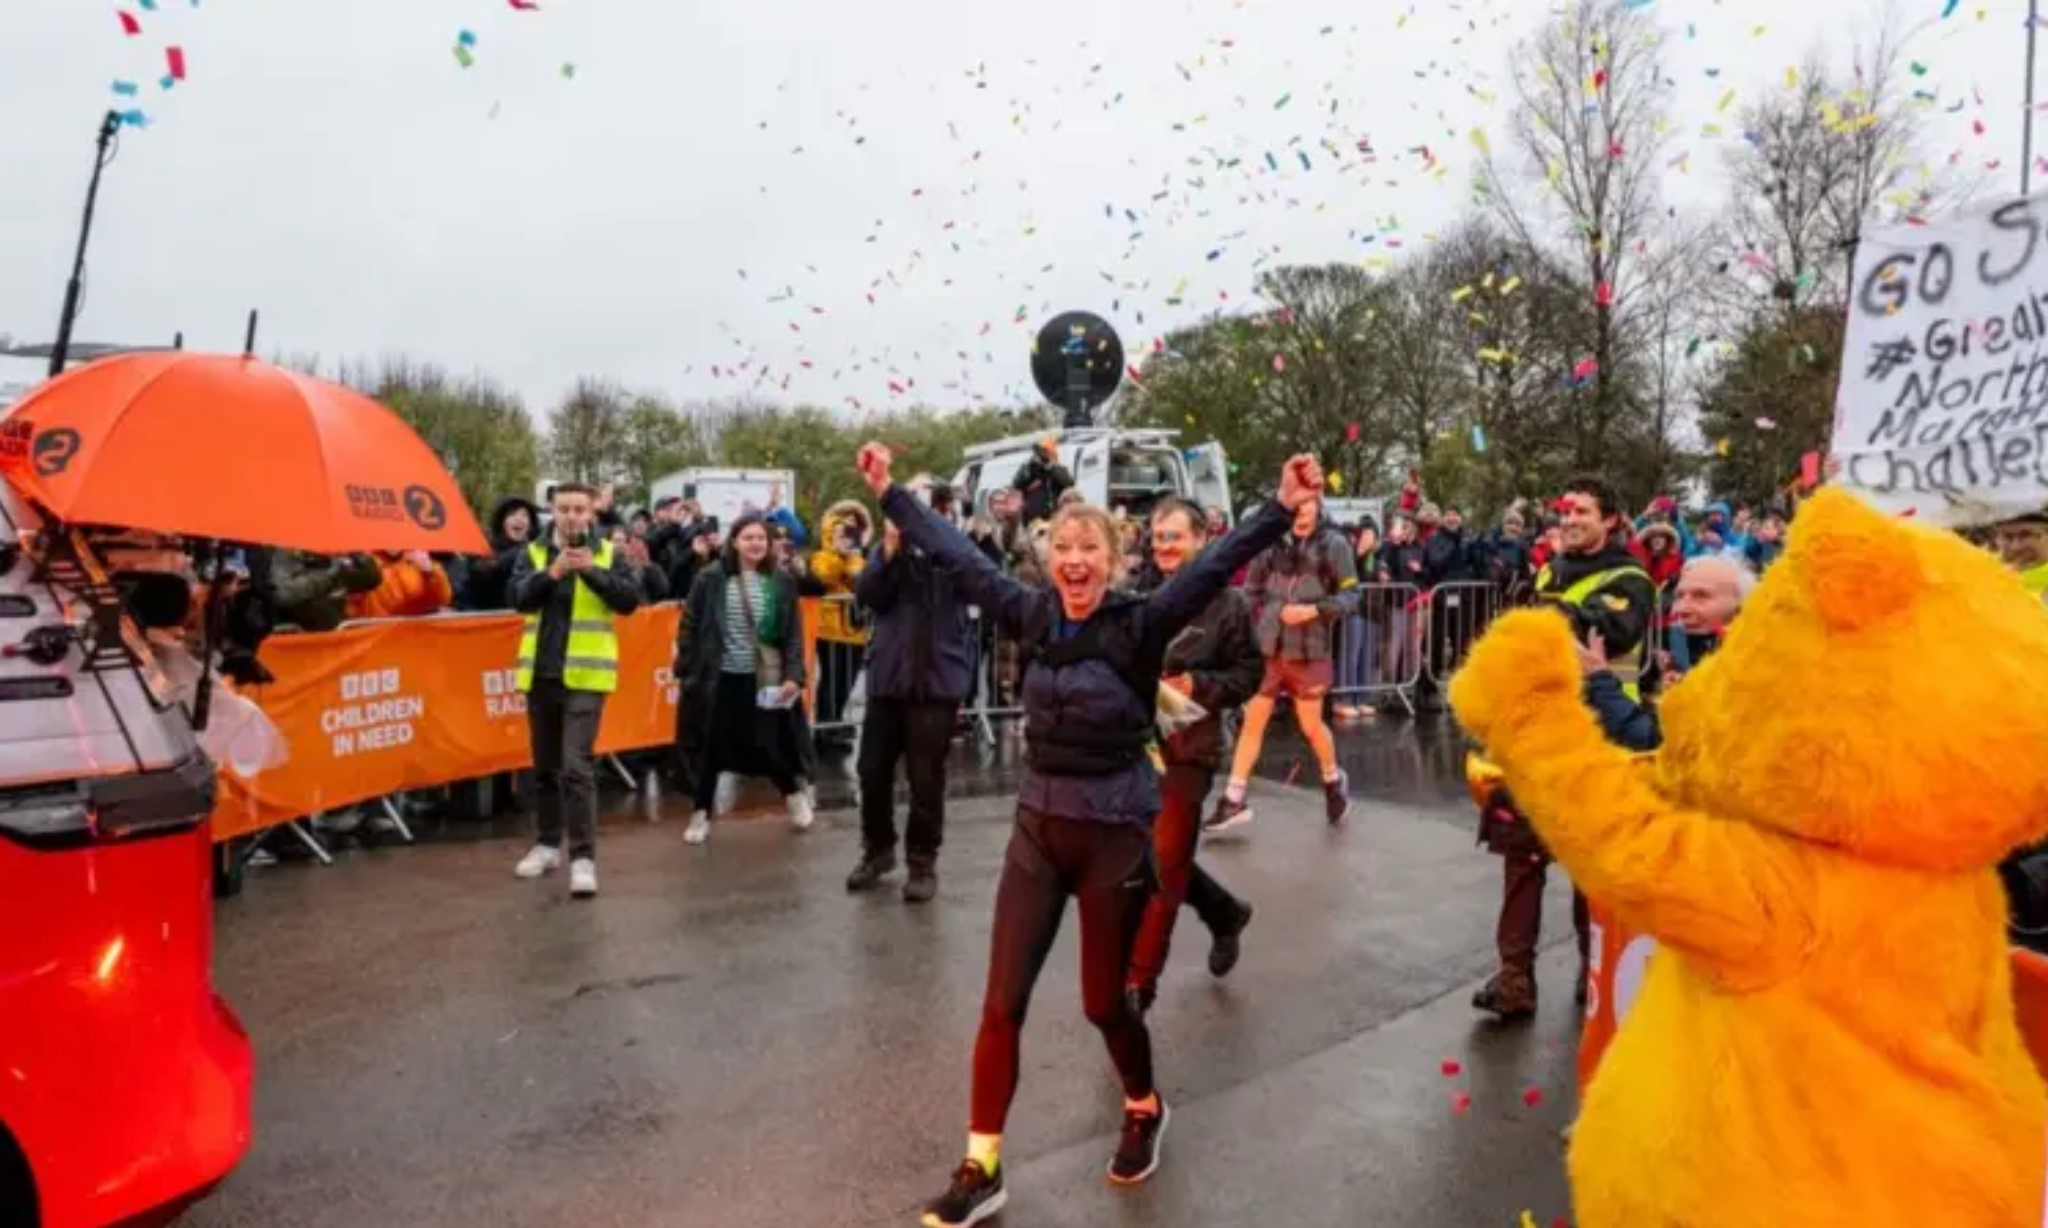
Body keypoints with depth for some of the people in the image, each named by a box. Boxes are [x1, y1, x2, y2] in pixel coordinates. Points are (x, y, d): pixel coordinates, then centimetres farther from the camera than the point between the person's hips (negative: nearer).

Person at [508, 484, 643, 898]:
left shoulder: (608, 553, 2)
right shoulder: (533, 552, 6)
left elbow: (630, 599, -9)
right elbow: (517, 597, -8)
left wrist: (592, 570, -19)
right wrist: (552, 572, -21)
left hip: (585, 674, -4)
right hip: (540, 673, 4)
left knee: (577, 765, -12)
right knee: (545, 766, 15)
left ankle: (583, 857, -8)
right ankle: (548, 844, 29)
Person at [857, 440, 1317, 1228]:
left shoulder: (1140, 626, -12)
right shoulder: (1032, 616, -2)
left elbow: (1213, 568, -25)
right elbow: (958, 556, 7)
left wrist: (1282, 510, -37)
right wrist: (890, 492, 13)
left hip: (1115, 833, -3)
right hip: (1037, 828, 4)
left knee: (1103, 1002, 11)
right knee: (1002, 1004, 5)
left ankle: (1144, 1112, 43)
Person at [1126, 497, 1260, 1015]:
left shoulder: (1227, 603, -7)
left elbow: (1250, 673, -4)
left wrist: (1198, 686, -17)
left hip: (1189, 747, -5)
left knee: (1164, 862, -2)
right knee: (1149, 855, 16)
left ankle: (1138, 980, 10)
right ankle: (1226, 913, 42)